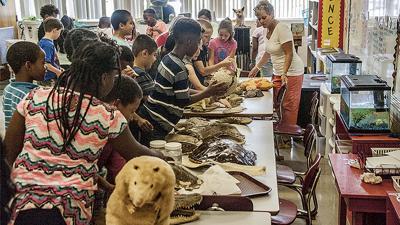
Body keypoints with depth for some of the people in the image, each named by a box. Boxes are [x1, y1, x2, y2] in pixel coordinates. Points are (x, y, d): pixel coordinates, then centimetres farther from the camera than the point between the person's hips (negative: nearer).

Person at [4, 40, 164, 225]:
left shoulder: (35, 97, -5)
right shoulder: (108, 117, -11)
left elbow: (8, 152, 1)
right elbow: (136, 153, 6)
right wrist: (159, 157, 26)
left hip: (20, 203, 3)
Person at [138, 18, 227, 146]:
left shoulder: (167, 59, 8)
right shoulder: (179, 68, -20)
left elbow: (180, 90, 15)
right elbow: (183, 101, -14)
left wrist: (207, 91, 13)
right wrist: (208, 93, -5)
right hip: (157, 127, -9)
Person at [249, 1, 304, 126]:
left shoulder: (282, 29, -18)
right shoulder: (267, 30, 8)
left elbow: (289, 54, -20)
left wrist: (284, 74, -29)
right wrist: (257, 68, 24)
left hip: (290, 73, -8)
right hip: (278, 73, 8)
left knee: (288, 106, -6)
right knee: (277, 104, 8)